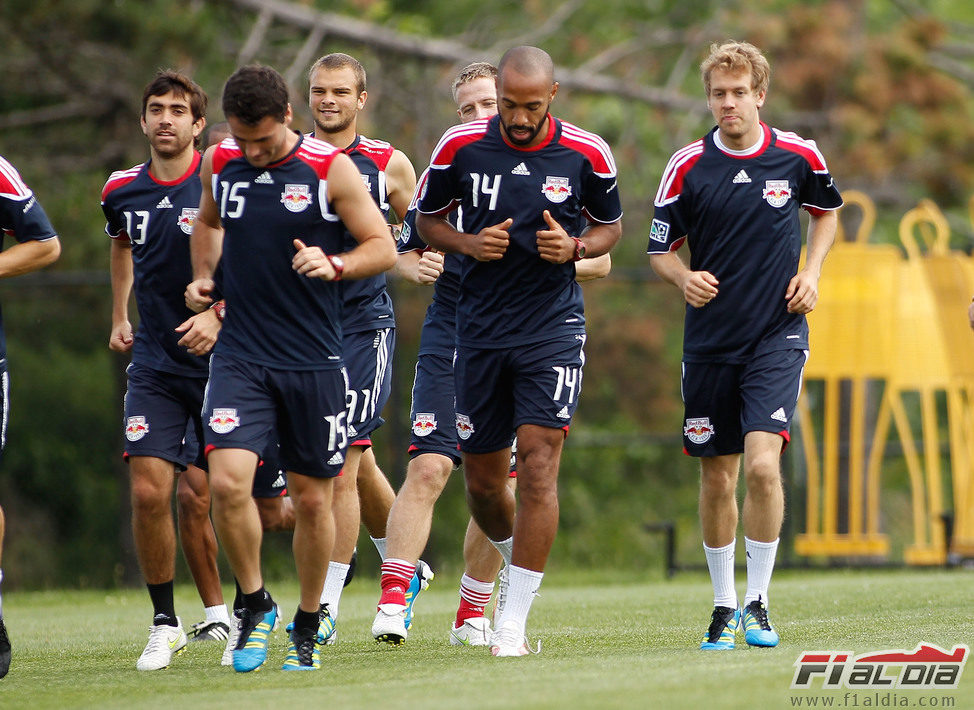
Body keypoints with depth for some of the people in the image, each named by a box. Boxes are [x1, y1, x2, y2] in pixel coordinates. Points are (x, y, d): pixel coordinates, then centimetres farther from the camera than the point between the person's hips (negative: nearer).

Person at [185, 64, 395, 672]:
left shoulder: (331, 169, -6)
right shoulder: (220, 164, 5)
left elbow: (384, 248, -2)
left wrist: (335, 266, -21)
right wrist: (204, 278, 10)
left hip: (314, 359, -2)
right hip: (241, 354, 2)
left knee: (313, 497, 5)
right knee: (227, 480, -17)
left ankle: (308, 625, 25)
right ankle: (256, 604, 4)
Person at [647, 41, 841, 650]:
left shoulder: (798, 156, -1)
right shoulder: (689, 166, -3)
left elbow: (827, 209, 19)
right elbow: (661, 249, 5)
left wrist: (812, 271, 4)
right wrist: (684, 277, -16)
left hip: (778, 335, -1)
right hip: (710, 341, 2)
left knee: (762, 463, -19)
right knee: (717, 478, 7)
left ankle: (758, 602, -6)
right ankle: (724, 605, 24)